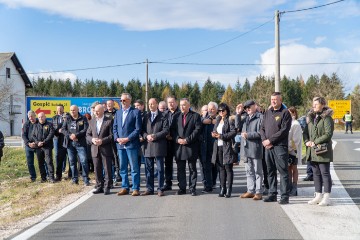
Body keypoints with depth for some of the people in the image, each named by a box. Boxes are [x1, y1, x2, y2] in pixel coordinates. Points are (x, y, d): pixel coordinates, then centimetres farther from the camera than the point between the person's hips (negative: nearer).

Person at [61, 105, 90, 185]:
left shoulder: (83, 119, 2)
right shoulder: (68, 119, 12)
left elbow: (85, 129, -8)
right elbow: (63, 129, 6)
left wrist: (76, 135, -18)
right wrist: (69, 135, -11)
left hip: (80, 143, -4)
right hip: (70, 143, 4)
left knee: (84, 161, -8)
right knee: (72, 162, 7)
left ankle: (86, 179, -2)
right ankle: (75, 179, 16)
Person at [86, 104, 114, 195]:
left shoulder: (109, 121, -3)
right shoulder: (92, 121, 13)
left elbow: (111, 135, -8)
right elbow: (88, 135, 13)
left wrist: (102, 141, -17)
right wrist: (92, 139, -8)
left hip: (106, 149, -4)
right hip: (95, 149, 5)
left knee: (107, 169, -1)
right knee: (97, 170, 8)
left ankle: (107, 187, 7)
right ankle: (99, 187, 17)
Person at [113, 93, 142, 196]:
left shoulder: (136, 112, -2)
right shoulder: (118, 112, 16)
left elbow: (138, 129, -8)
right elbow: (114, 127, 15)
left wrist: (127, 139, -14)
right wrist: (117, 138, -2)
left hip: (131, 144, -5)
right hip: (120, 144, 5)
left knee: (134, 168, -1)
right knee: (122, 168, 10)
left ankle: (136, 188, 6)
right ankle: (124, 187, 19)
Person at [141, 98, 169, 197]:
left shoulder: (163, 116, 2)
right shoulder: (146, 116, 15)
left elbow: (166, 130, -6)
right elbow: (142, 130, 12)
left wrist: (155, 136, -15)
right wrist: (146, 136, -9)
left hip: (159, 145, -4)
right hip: (148, 145, 4)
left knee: (160, 169, 1)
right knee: (148, 169, 7)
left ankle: (160, 189, 8)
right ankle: (149, 189, 15)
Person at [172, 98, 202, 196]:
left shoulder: (195, 116, 1)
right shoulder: (177, 116, 13)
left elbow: (197, 130, -7)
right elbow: (173, 130, 10)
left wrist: (187, 140, -14)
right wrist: (177, 139, -8)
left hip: (191, 146, -3)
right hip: (179, 146, 4)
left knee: (192, 168, 3)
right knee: (180, 169, 6)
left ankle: (192, 188, 10)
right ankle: (182, 188, 13)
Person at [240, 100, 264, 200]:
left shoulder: (260, 117, -8)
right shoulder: (246, 118, 16)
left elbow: (260, 133, -16)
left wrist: (248, 135, -17)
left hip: (256, 149, -8)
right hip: (246, 148, 8)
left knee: (257, 171, 1)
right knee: (249, 171, 13)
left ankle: (258, 192, 6)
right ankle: (250, 191, 21)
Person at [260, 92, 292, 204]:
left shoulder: (285, 113, -3)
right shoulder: (267, 113, 16)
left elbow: (284, 130, -13)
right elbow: (262, 128, 15)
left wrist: (270, 140, -14)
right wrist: (264, 140, -4)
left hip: (280, 146, -6)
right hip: (268, 147, 6)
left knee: (283, 171, -4)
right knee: (270, 171, 11)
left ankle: (285, 196, 0)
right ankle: (272, 194, 20)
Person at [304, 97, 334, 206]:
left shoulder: (327, 118, -8)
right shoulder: (311, 117, 15)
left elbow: (328, 134, -15)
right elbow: (305, 131, 17)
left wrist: (315, 142, -17)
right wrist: (306, 141, -2)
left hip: (323, 150, -7)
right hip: (312, 151, 7)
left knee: (325, 173, -2)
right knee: (316, 173, 12)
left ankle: (326, 197, 4)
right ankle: (318, 196, 20)